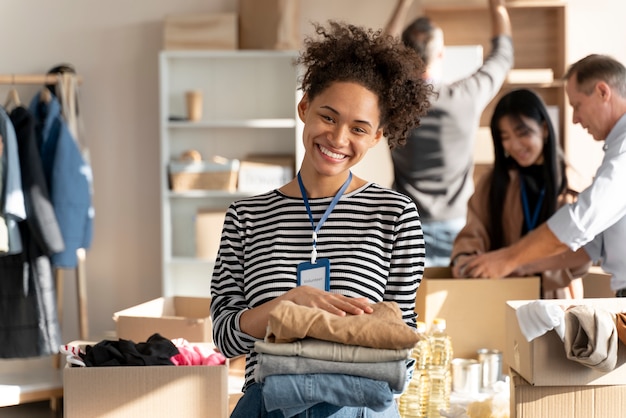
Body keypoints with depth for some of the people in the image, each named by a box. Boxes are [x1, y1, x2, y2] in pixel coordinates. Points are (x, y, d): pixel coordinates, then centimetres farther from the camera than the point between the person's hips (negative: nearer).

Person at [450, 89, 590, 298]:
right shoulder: (492, 183, 13)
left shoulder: (573, 184, 4)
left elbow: (579, 257, -3)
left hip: (556, 301, -2)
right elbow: (473, 234, 3)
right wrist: (463, 259, -20)